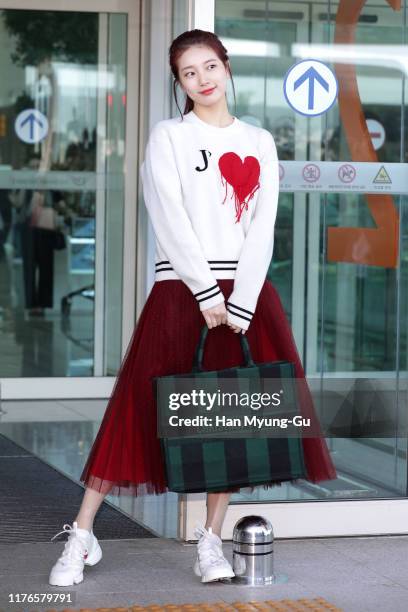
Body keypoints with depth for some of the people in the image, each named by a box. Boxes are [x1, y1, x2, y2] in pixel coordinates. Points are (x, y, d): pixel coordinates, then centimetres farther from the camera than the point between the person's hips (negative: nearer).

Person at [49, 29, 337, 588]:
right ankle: (81, 537, 2)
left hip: (247, 292, 3)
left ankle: (211, 541, 10)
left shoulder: (259, 143, 12)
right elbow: (171, 221, -6)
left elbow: (262, 230, 3)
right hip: (181, 289, -3)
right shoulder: (168, 137, 5)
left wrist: (240, 306, -9)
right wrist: (208, 295, -14)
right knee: (142, 408, -5)